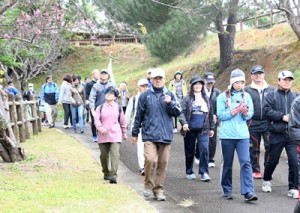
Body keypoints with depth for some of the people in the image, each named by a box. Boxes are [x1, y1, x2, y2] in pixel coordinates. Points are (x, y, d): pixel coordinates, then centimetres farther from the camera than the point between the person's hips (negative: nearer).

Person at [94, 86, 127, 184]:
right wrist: (100, 127, -22)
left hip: (115, 135, -1)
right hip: (103, 135, 2)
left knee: (115, 155, -15)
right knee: (104, 155, 10)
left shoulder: (118, 108, 8)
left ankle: (113, 176, -19)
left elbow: (122, 121, 16)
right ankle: (106, 173, 30)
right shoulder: (100, 108, 7)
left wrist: (124, 133, 22)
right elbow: (96, 119, -3)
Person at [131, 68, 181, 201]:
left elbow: (177, 112, 5)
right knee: (150, 159, -19)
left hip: (166, 135, 2)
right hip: (149, 134, -2)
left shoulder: (170, 95, 10)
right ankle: (148, 185, 2)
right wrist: (134, 133, 9)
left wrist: (170, 103, -12)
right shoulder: (145, 95, 4)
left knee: (163, 163, 4)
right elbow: (139, 115, 8)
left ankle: (158, 189, 16)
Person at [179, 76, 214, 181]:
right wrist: (184, 123, -24)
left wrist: (211, 128, 17)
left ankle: (204, 173, -7)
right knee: (190, 151, 8)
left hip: (203, 130, 2)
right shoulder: (187, 99, 0)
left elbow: (210, 114, 18)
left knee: (204, 149, -12)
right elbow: (182, 112, -8)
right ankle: (189, 172, 23)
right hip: (190, 129, -2)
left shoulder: (206, 99, 12)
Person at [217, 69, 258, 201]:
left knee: (245, 162, -10)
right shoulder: (223, 97, 0)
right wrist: (235, 111, -15)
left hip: (243, 134, 1)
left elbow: (250, 115, 8)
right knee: (227, 164, 7)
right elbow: (220, 115, -5)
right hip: (227, 135, -1)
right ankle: (227, 190, 21)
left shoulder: (246, 96, 8)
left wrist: (245, 113, -13)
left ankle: (248, 192, -13)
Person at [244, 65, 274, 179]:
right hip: (253, 124, -1)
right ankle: (255, 170, 18)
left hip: (268, 123, 1)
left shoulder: (270, 89, 9)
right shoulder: (247, 90, 4)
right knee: (254, 148, 6)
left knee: (269, 146, -6)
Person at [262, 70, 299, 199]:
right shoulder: (271, 96, 1)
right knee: (272, 160, 12)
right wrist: (283, 117, -15)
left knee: (294, 161, -6)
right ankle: (266, 180, 37)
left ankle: (293, 188, 3)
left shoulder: (295, 96, 7)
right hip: (276, 134, -1)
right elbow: (267, 111, -10)